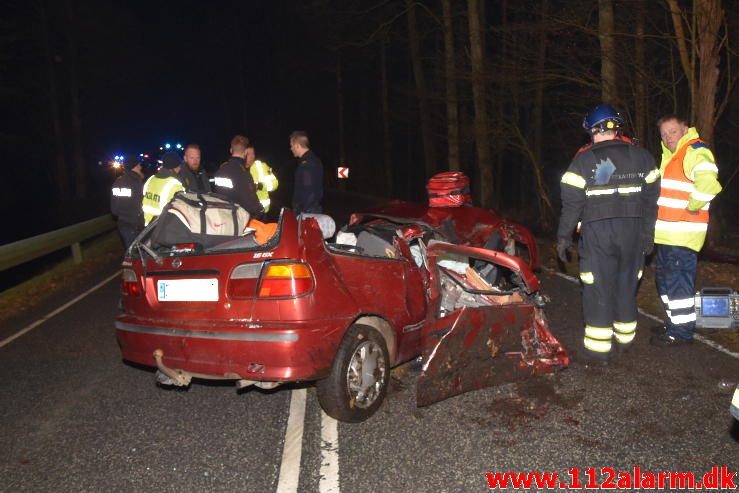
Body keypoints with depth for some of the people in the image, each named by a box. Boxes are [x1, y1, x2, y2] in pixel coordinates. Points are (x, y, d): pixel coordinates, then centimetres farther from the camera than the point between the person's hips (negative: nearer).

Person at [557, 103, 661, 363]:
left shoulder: (583, 160, -5)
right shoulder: (641, 156, 5)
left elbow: (572, 203, -8)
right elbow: (650, 199, 6)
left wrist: (564, 236, 0)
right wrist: (647, 234, 13)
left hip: (597, 234, -3)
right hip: (632, 232, 4)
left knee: (599, 289, 2)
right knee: (627, 285, 16)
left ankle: (599, 346, 4)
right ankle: (625, 337, 28)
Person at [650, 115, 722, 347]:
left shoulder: (695, 151, -14)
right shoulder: (670, 155, 18)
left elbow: (708, 183, -32)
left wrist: (692, 207, -20)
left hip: (683, 232, -10)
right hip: (668, 232, 10)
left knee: (677, 279, -6)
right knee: (663, 276, 18)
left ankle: (682, 331, 5)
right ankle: (675, 322, 31)